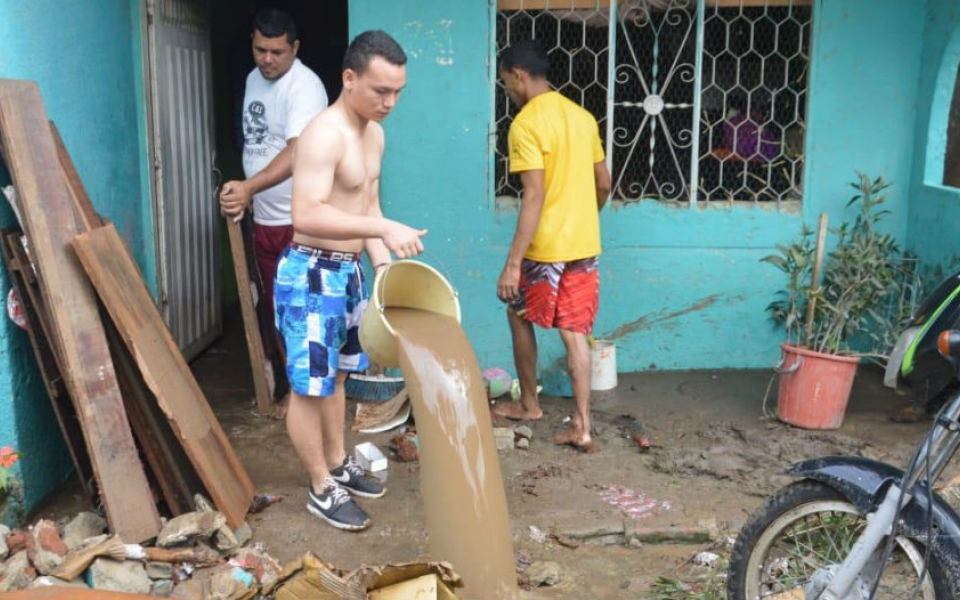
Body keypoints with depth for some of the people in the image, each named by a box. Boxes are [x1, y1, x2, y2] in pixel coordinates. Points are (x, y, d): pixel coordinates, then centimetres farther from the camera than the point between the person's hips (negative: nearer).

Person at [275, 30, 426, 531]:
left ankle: (338, 465, 38)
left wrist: (385, 266, 3)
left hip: (347, 271, 9)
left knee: (336, 376, 22)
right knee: (310, 386, 4)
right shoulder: (325, 135, -23)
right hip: (311, 274, -9)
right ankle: (322, 489, 17)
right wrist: (385, 228, -35)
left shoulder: (374, 134, 8)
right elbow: (307, 216, -33)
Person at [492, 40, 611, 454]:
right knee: (575, 332, 7)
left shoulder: (525, 124, -15)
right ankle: (582, 427, 4)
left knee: (520, 317, 17)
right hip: (585, 245, 6)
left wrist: (512, 263, -22)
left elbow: (535, 196, -22)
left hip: (546, 248, -6)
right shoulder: (582, 116, 9)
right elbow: (604, 184, 14)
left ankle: (528, 403, 29)